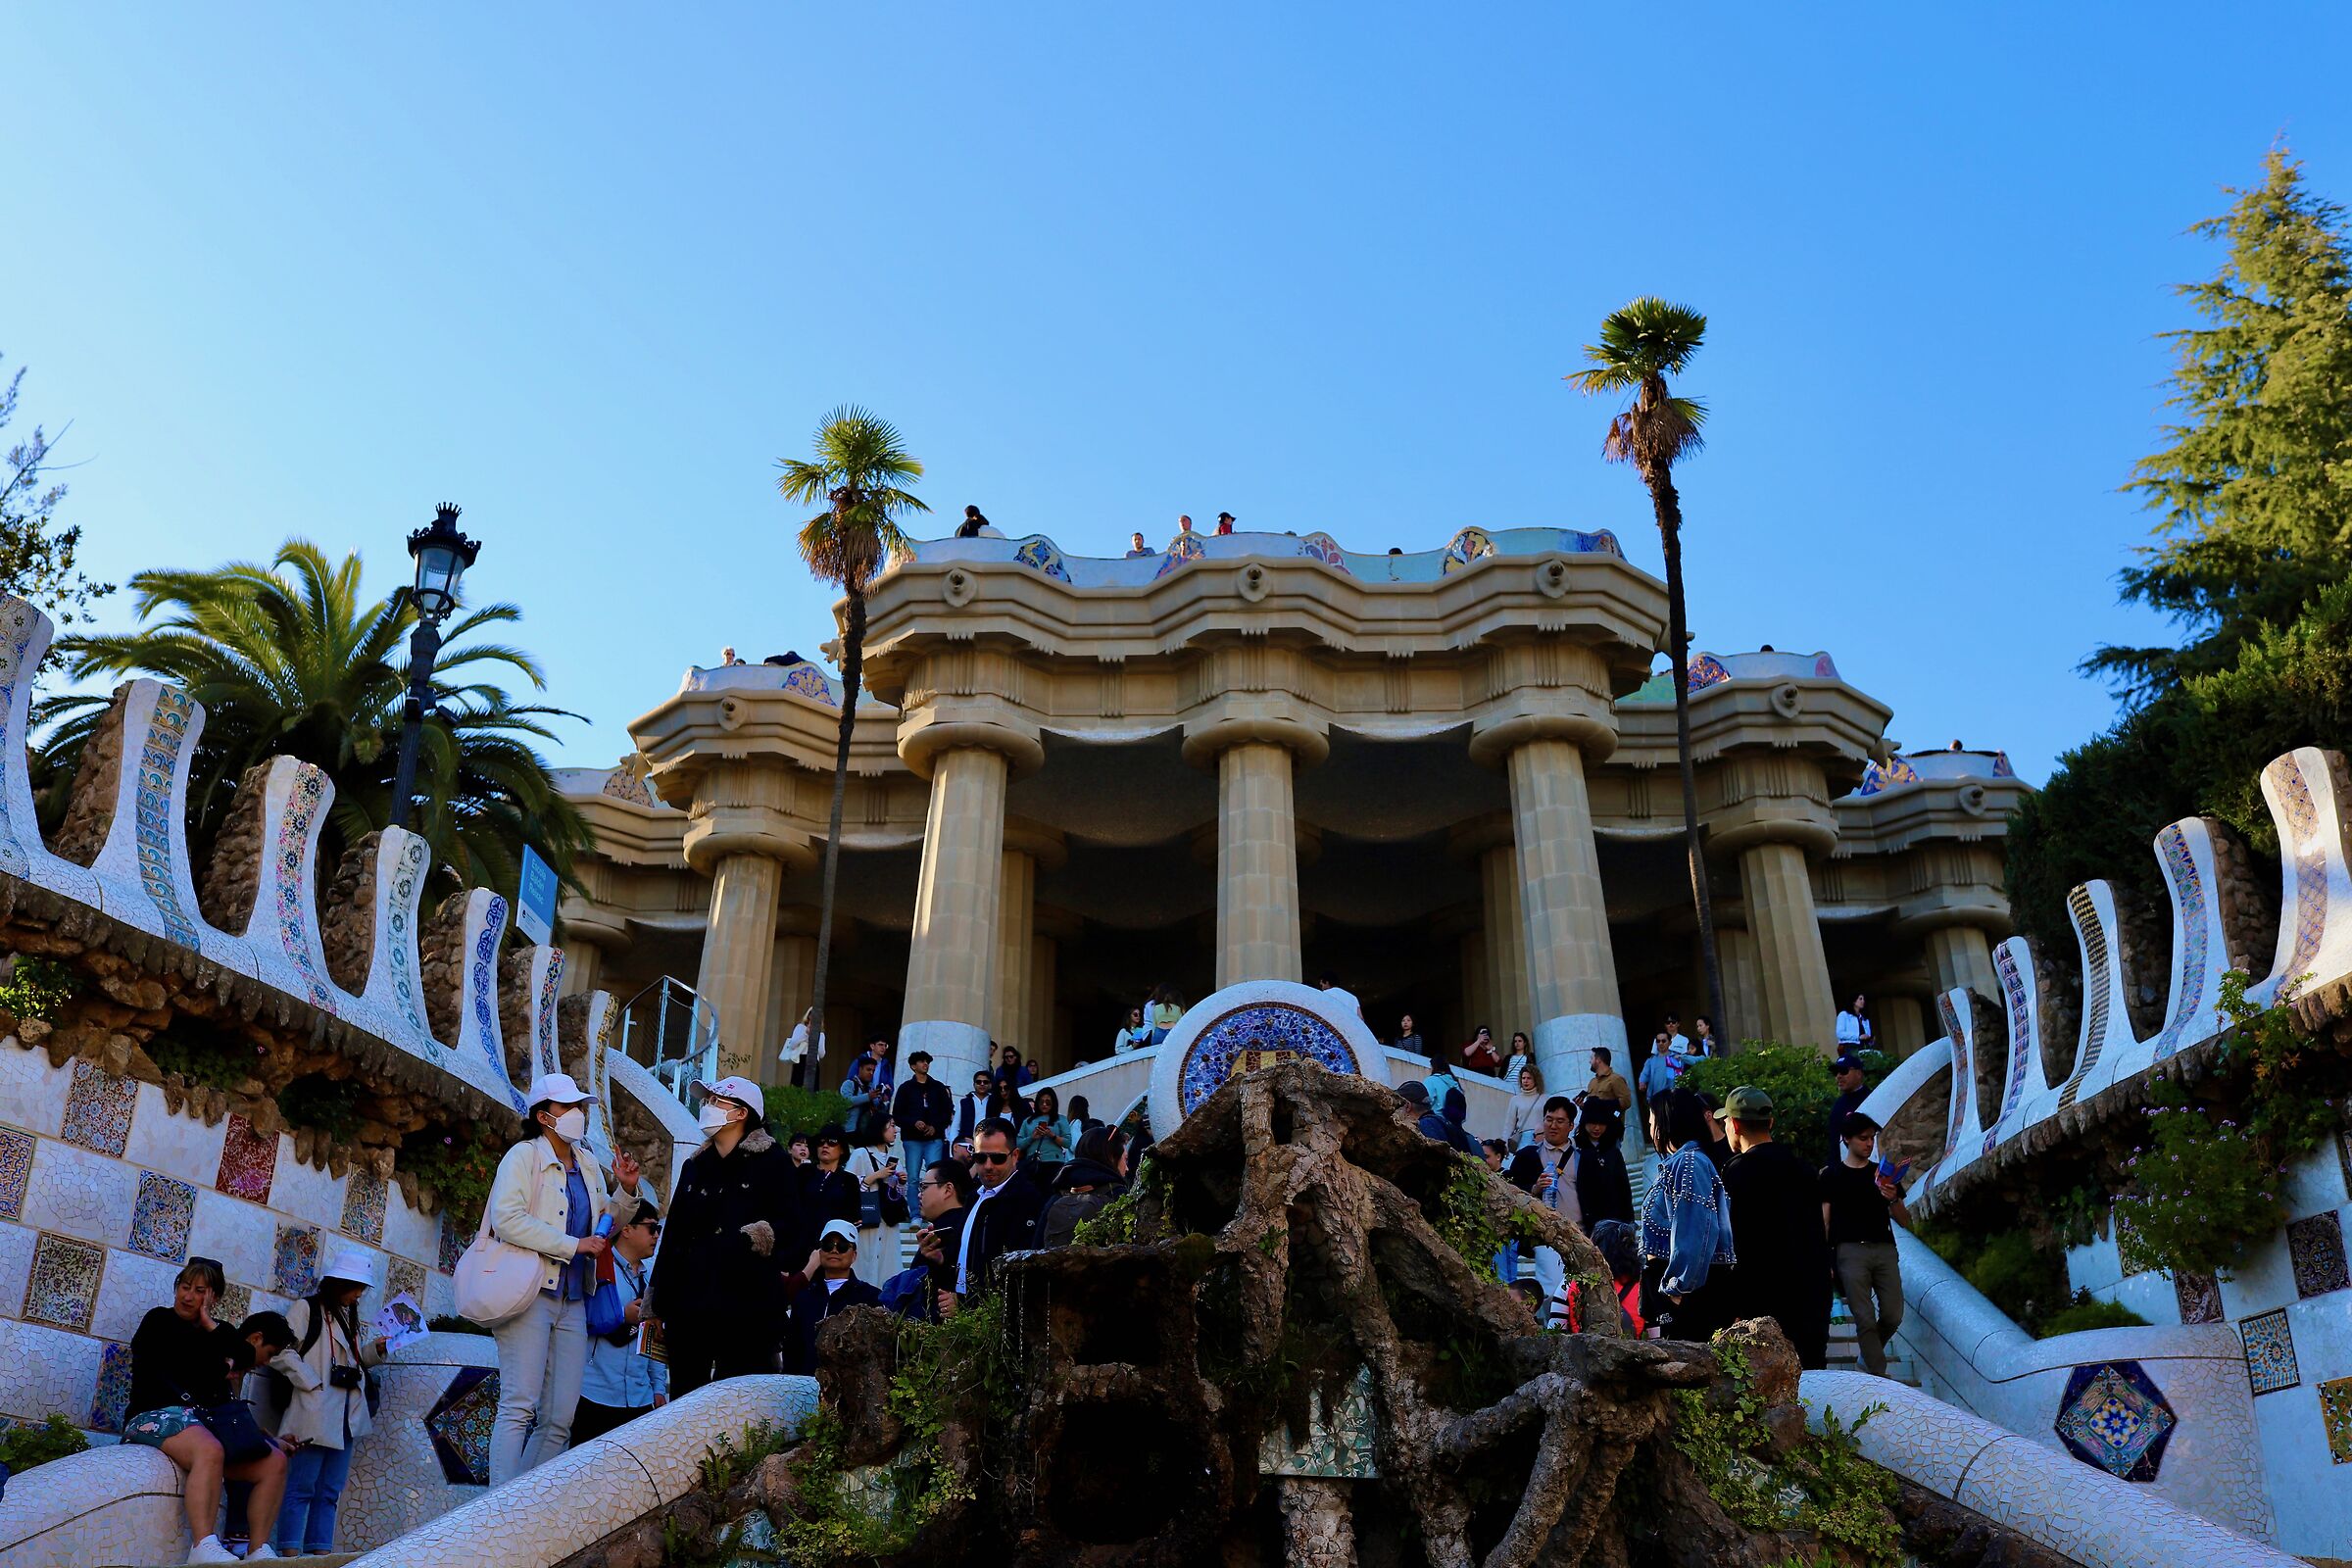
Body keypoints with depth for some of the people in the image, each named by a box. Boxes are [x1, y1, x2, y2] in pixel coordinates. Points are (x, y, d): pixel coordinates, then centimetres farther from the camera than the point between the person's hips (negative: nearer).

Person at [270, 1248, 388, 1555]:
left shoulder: (349, 1317, 22)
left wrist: (375, 1350, 6)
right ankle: (290, 1552, -6)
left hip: (346, 1419, 8)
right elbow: (281, 1352, -11)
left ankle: (321, 1551, 8)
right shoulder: (306, 1308, -2)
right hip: (313, 1414, -8)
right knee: (301, 1487, -7)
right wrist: (313, 1384, -16)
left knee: (330, 1492, 6)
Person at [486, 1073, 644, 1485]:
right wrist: (574, 1245, -15)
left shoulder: (587, 1167, 19)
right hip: (531, 1293, -7)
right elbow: (506, 1218, -16)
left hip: (572, 1302, 7)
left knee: (559, 1420, 3)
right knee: (520, 1407, -11)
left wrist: (627, 1191, 9)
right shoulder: (524, 1156, -2)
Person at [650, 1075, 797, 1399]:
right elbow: (672, 1236, 20)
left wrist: (764, 1235, -25)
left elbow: (791, 1227, -5)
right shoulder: (695, 1166, 19)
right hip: (688, 1306, 6)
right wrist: (656, 1304, 18)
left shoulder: (773, 1162, 0)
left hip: (745, 1308, -6)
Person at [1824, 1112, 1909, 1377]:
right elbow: (1823, 1221, 4)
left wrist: (1893, 1200, -8)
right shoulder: (1832, 1176, 7)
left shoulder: (1883, 1174, 16)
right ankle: (1878, 1376, -2)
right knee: (1865, 1318, -7)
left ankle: (1868, 1354, 25)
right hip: (1851, 1250, -3)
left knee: (1893, 1316, -2)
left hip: (1884, 1248, 3)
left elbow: (1905, 1220, 14)